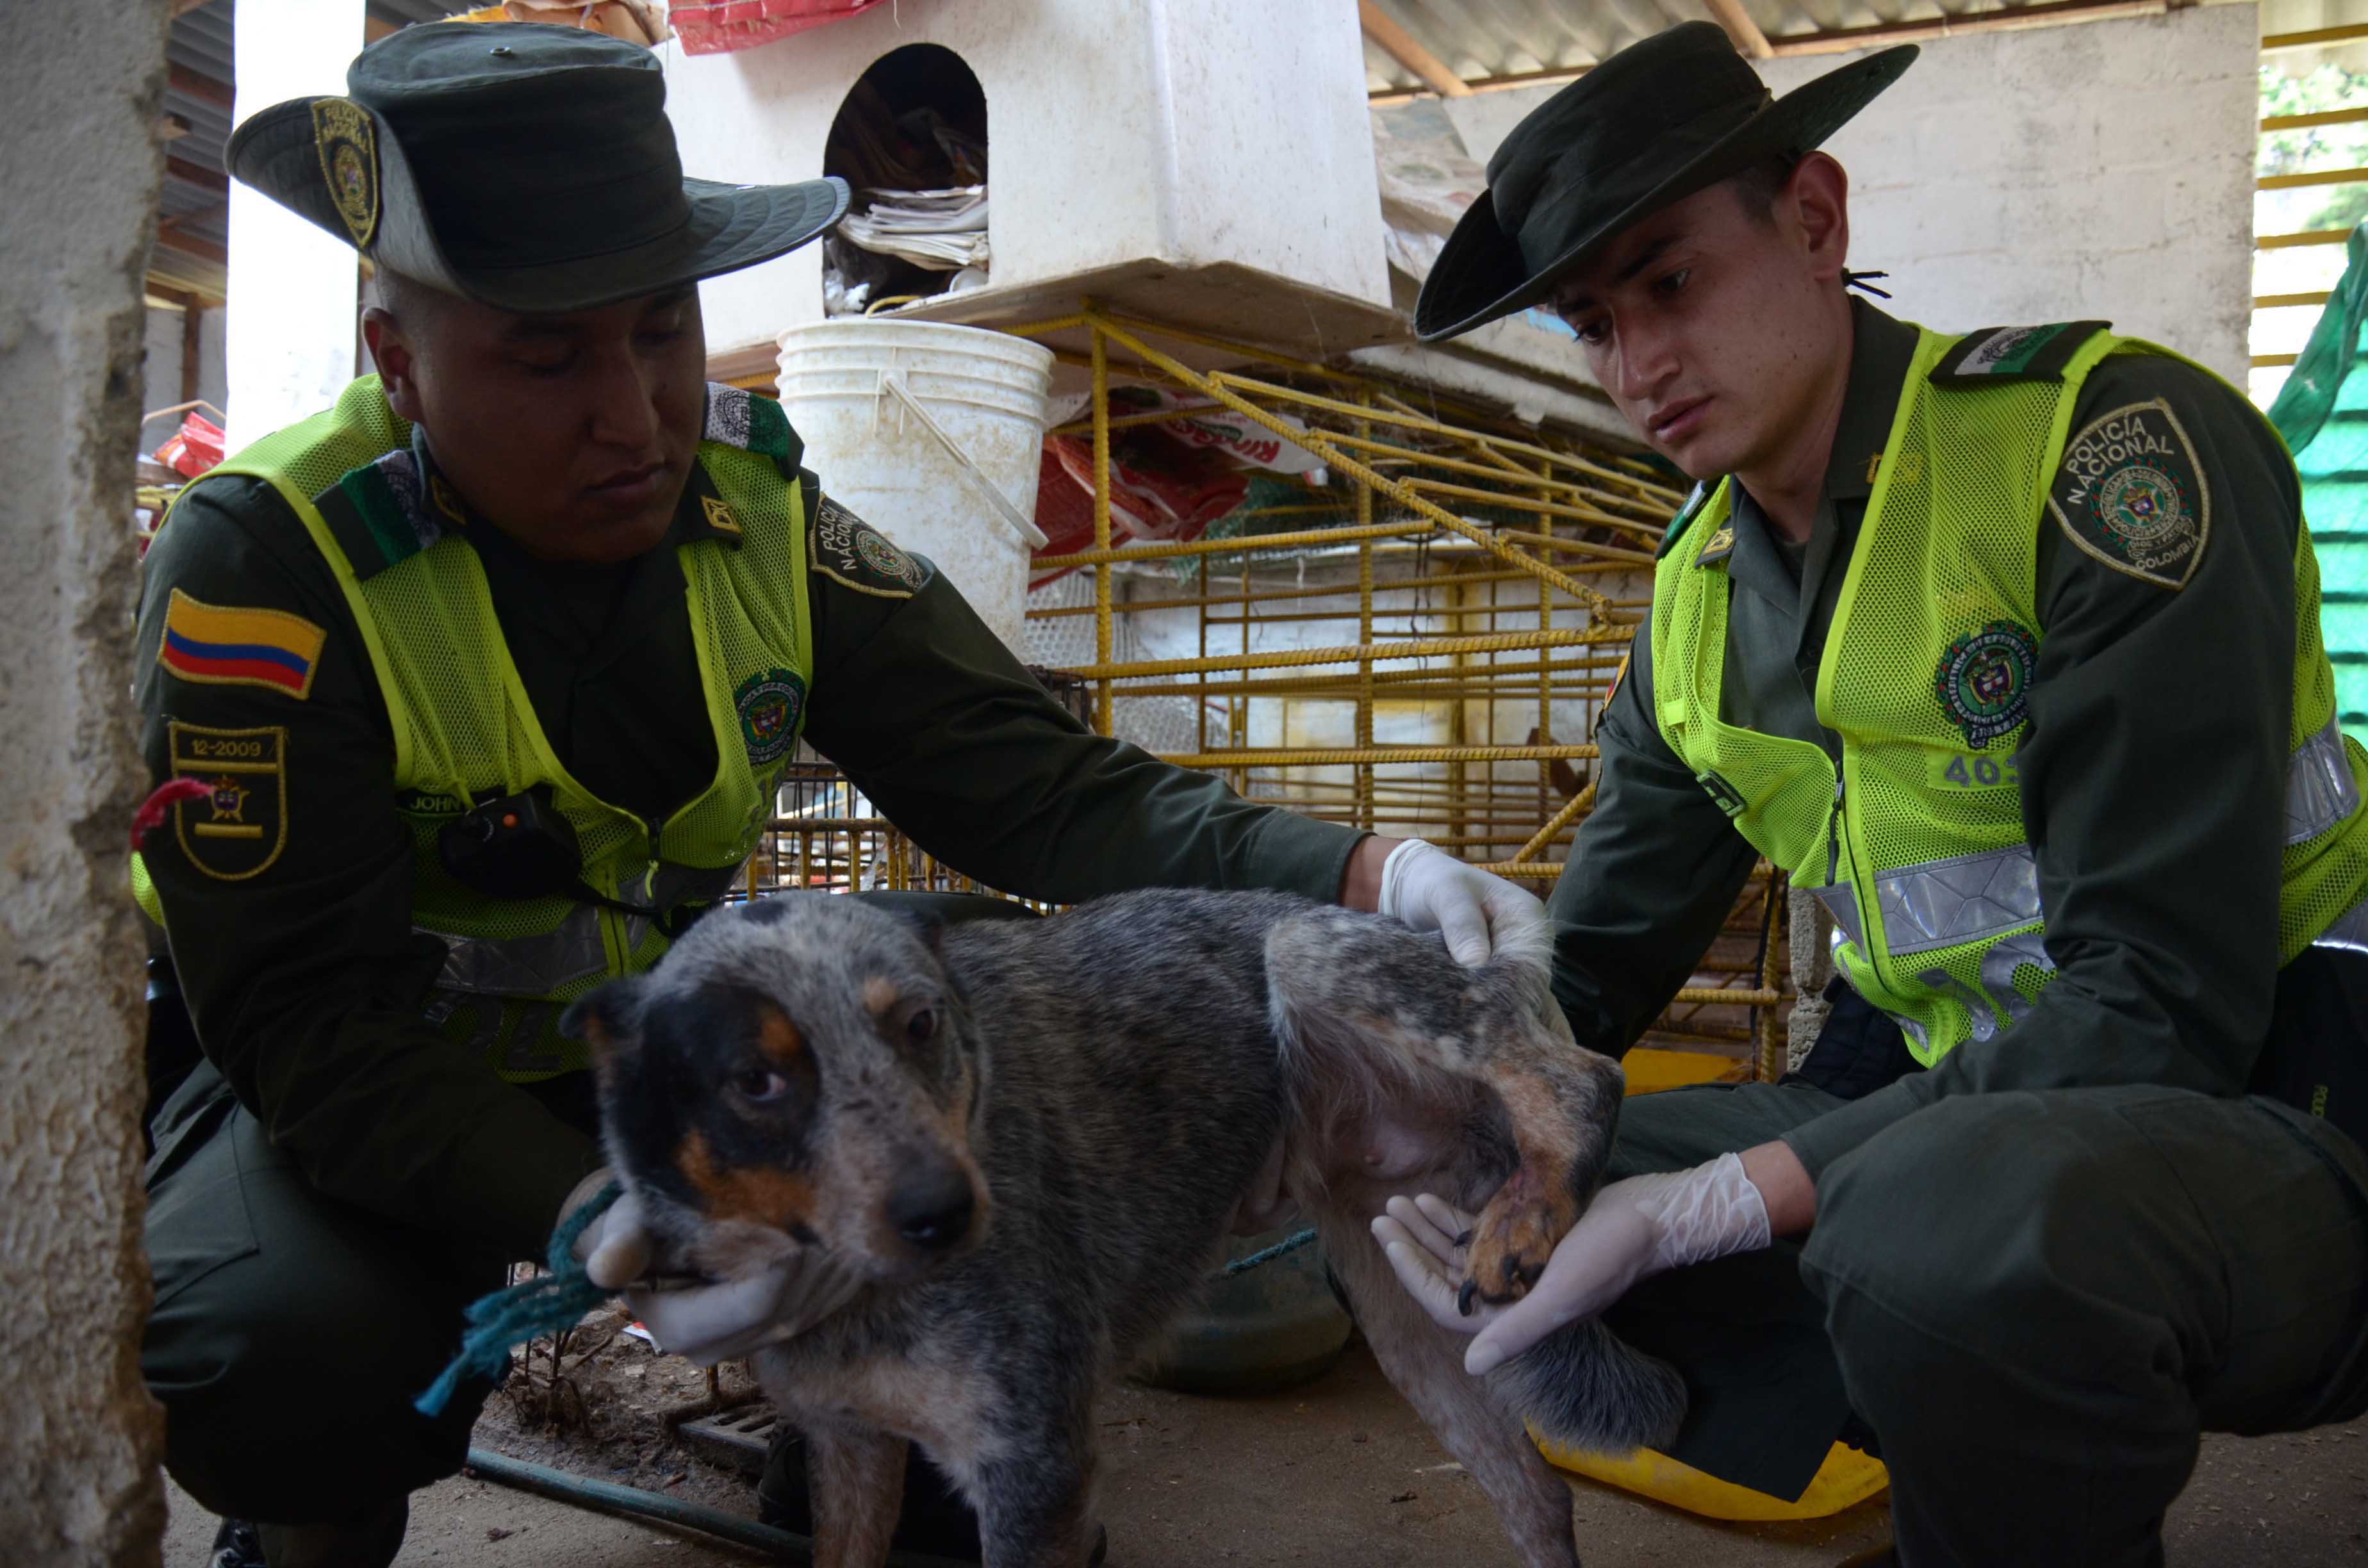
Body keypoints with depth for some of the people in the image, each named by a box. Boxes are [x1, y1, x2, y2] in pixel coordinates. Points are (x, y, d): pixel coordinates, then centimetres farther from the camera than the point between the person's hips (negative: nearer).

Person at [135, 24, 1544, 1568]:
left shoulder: (760, 516, -12)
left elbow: (1033, 783, -17)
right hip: (322, 1086, -3)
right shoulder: (266, 560, -24)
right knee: (296, 1337, -34)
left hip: (644, 1041, 4)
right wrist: (596, 1210, -44)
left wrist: (1360, 874, -32)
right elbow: (306, 1010, -27)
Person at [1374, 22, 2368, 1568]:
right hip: (1952, 1109, 7)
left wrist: (1713, 1205, -27)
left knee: (1952, 1223, -39)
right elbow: (1596, 958, 10)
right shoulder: (1697, 590, 6)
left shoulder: (2109, 443, -16)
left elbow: (2161, 1001, -22)